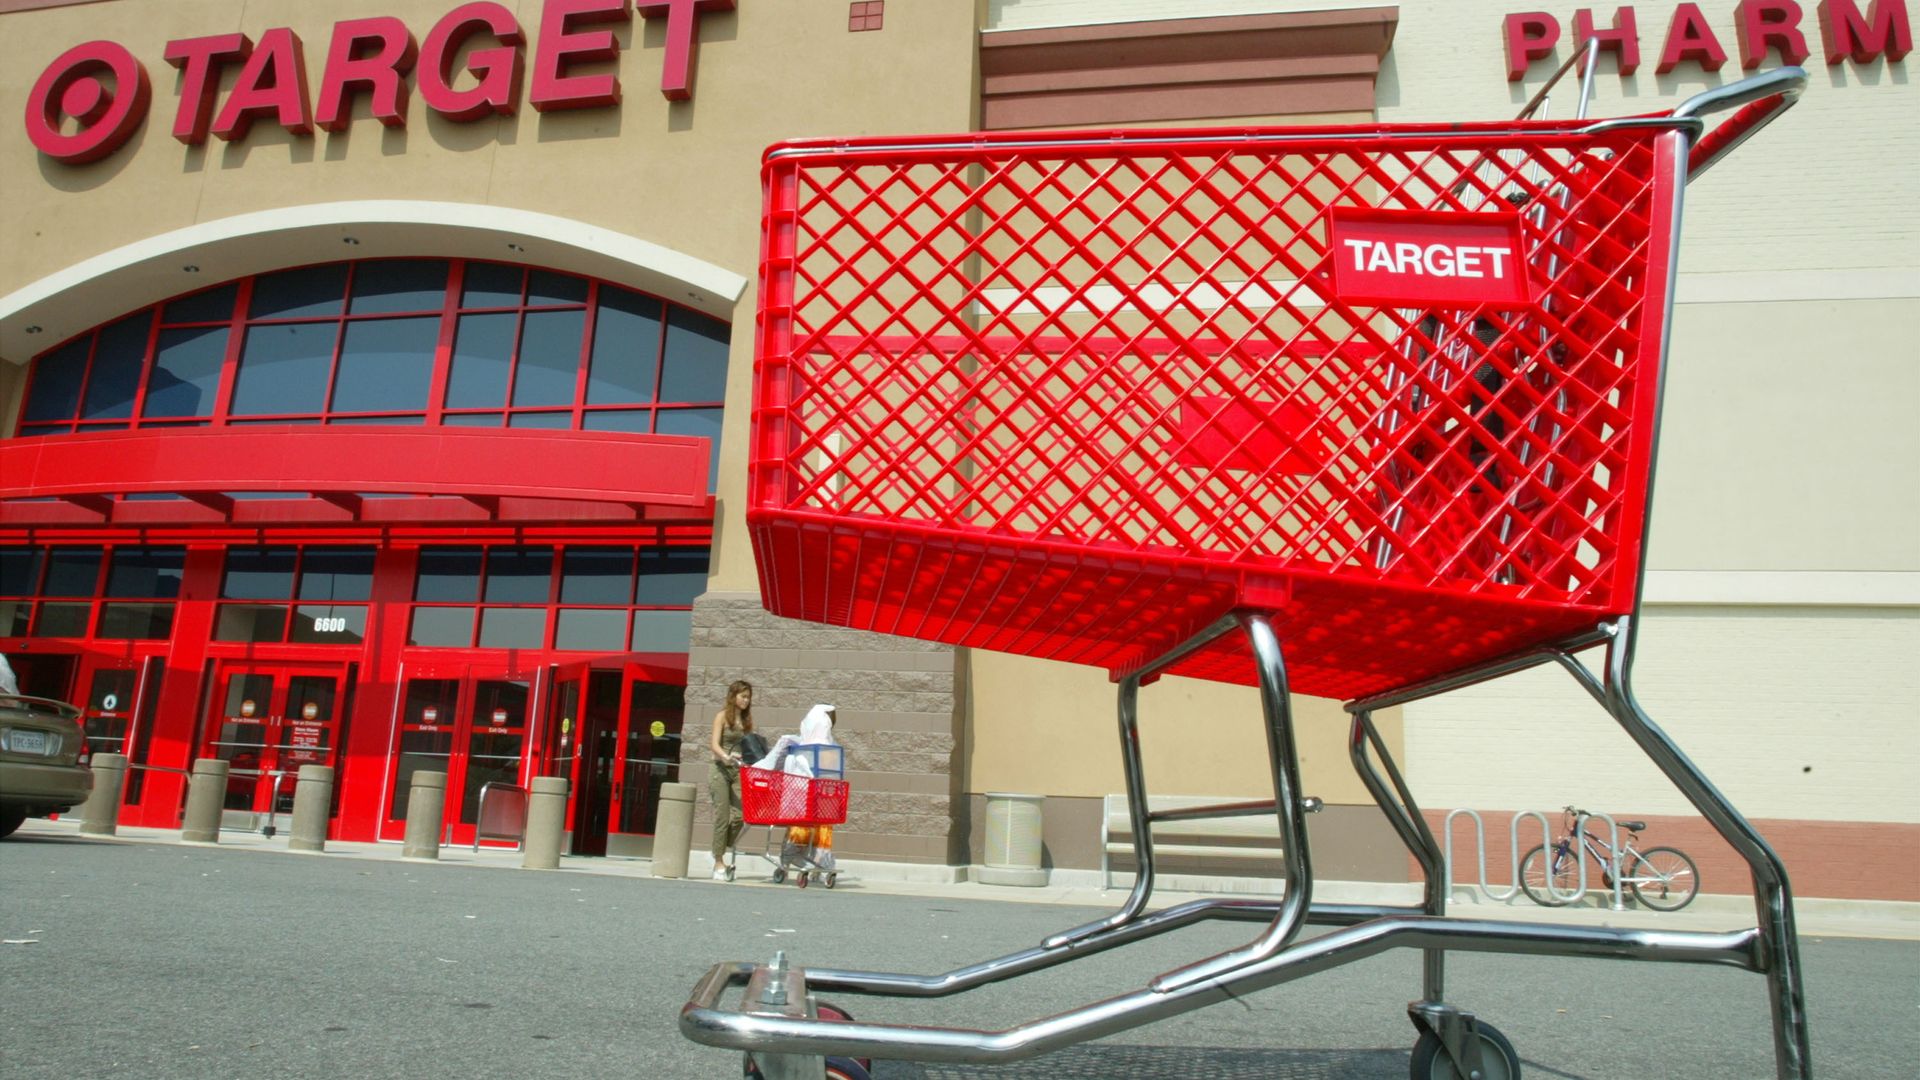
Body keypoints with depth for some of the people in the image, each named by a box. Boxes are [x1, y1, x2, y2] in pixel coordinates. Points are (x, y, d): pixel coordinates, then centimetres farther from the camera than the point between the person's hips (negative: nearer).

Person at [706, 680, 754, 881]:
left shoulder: (747, 720, 16)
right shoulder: (722, 716, 2)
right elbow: (714, 744, -8)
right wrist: (726, 757, -25)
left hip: (739, 771, 4)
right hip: (722, 769, -4)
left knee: (739, 816, -8)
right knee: (722, 817, -4)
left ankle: (727, 850, 14)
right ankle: (719, 863, 3)